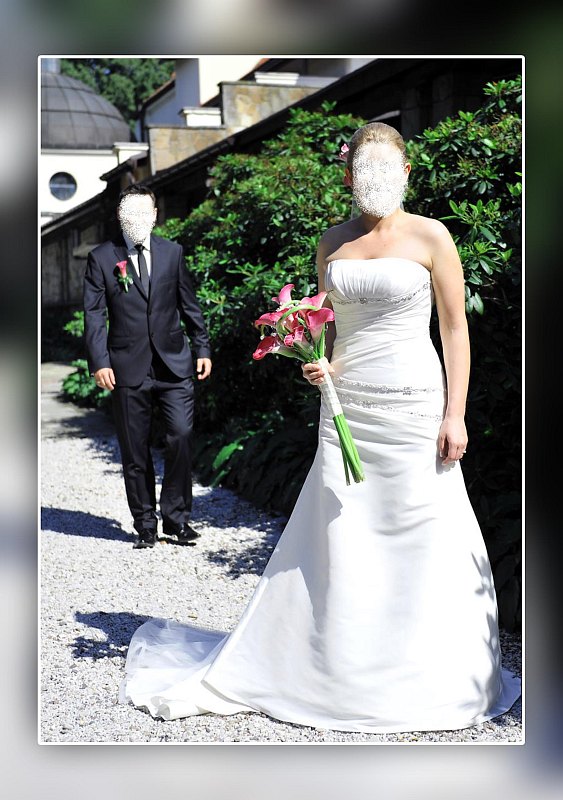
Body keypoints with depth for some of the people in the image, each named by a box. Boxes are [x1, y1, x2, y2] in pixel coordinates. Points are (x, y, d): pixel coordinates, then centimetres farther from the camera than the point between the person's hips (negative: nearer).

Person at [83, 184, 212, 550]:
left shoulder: (172, 252, 9)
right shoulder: (101, 257, 4)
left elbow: (189, 304, 14)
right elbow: (94, 315, 1)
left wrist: (203, 348, 10)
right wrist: (99, 362, -8)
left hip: (174, 364, 1)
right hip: (128, 369, -1)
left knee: (182, 437, -8)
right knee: (135, 451, 5)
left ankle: (176, 516, 8)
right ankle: (145, 524, 17)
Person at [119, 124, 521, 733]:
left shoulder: (430, 237, -1)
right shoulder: (332, 243, 11)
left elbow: (455, 329, -2)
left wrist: (455, 415, -8)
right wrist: (317, 363, -4)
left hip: (413, 408, -3)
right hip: (345, 408, 3)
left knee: (424, 541, 2)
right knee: (337, 543, 6)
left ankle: (431, 681, 20)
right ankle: (339, 674, 21)